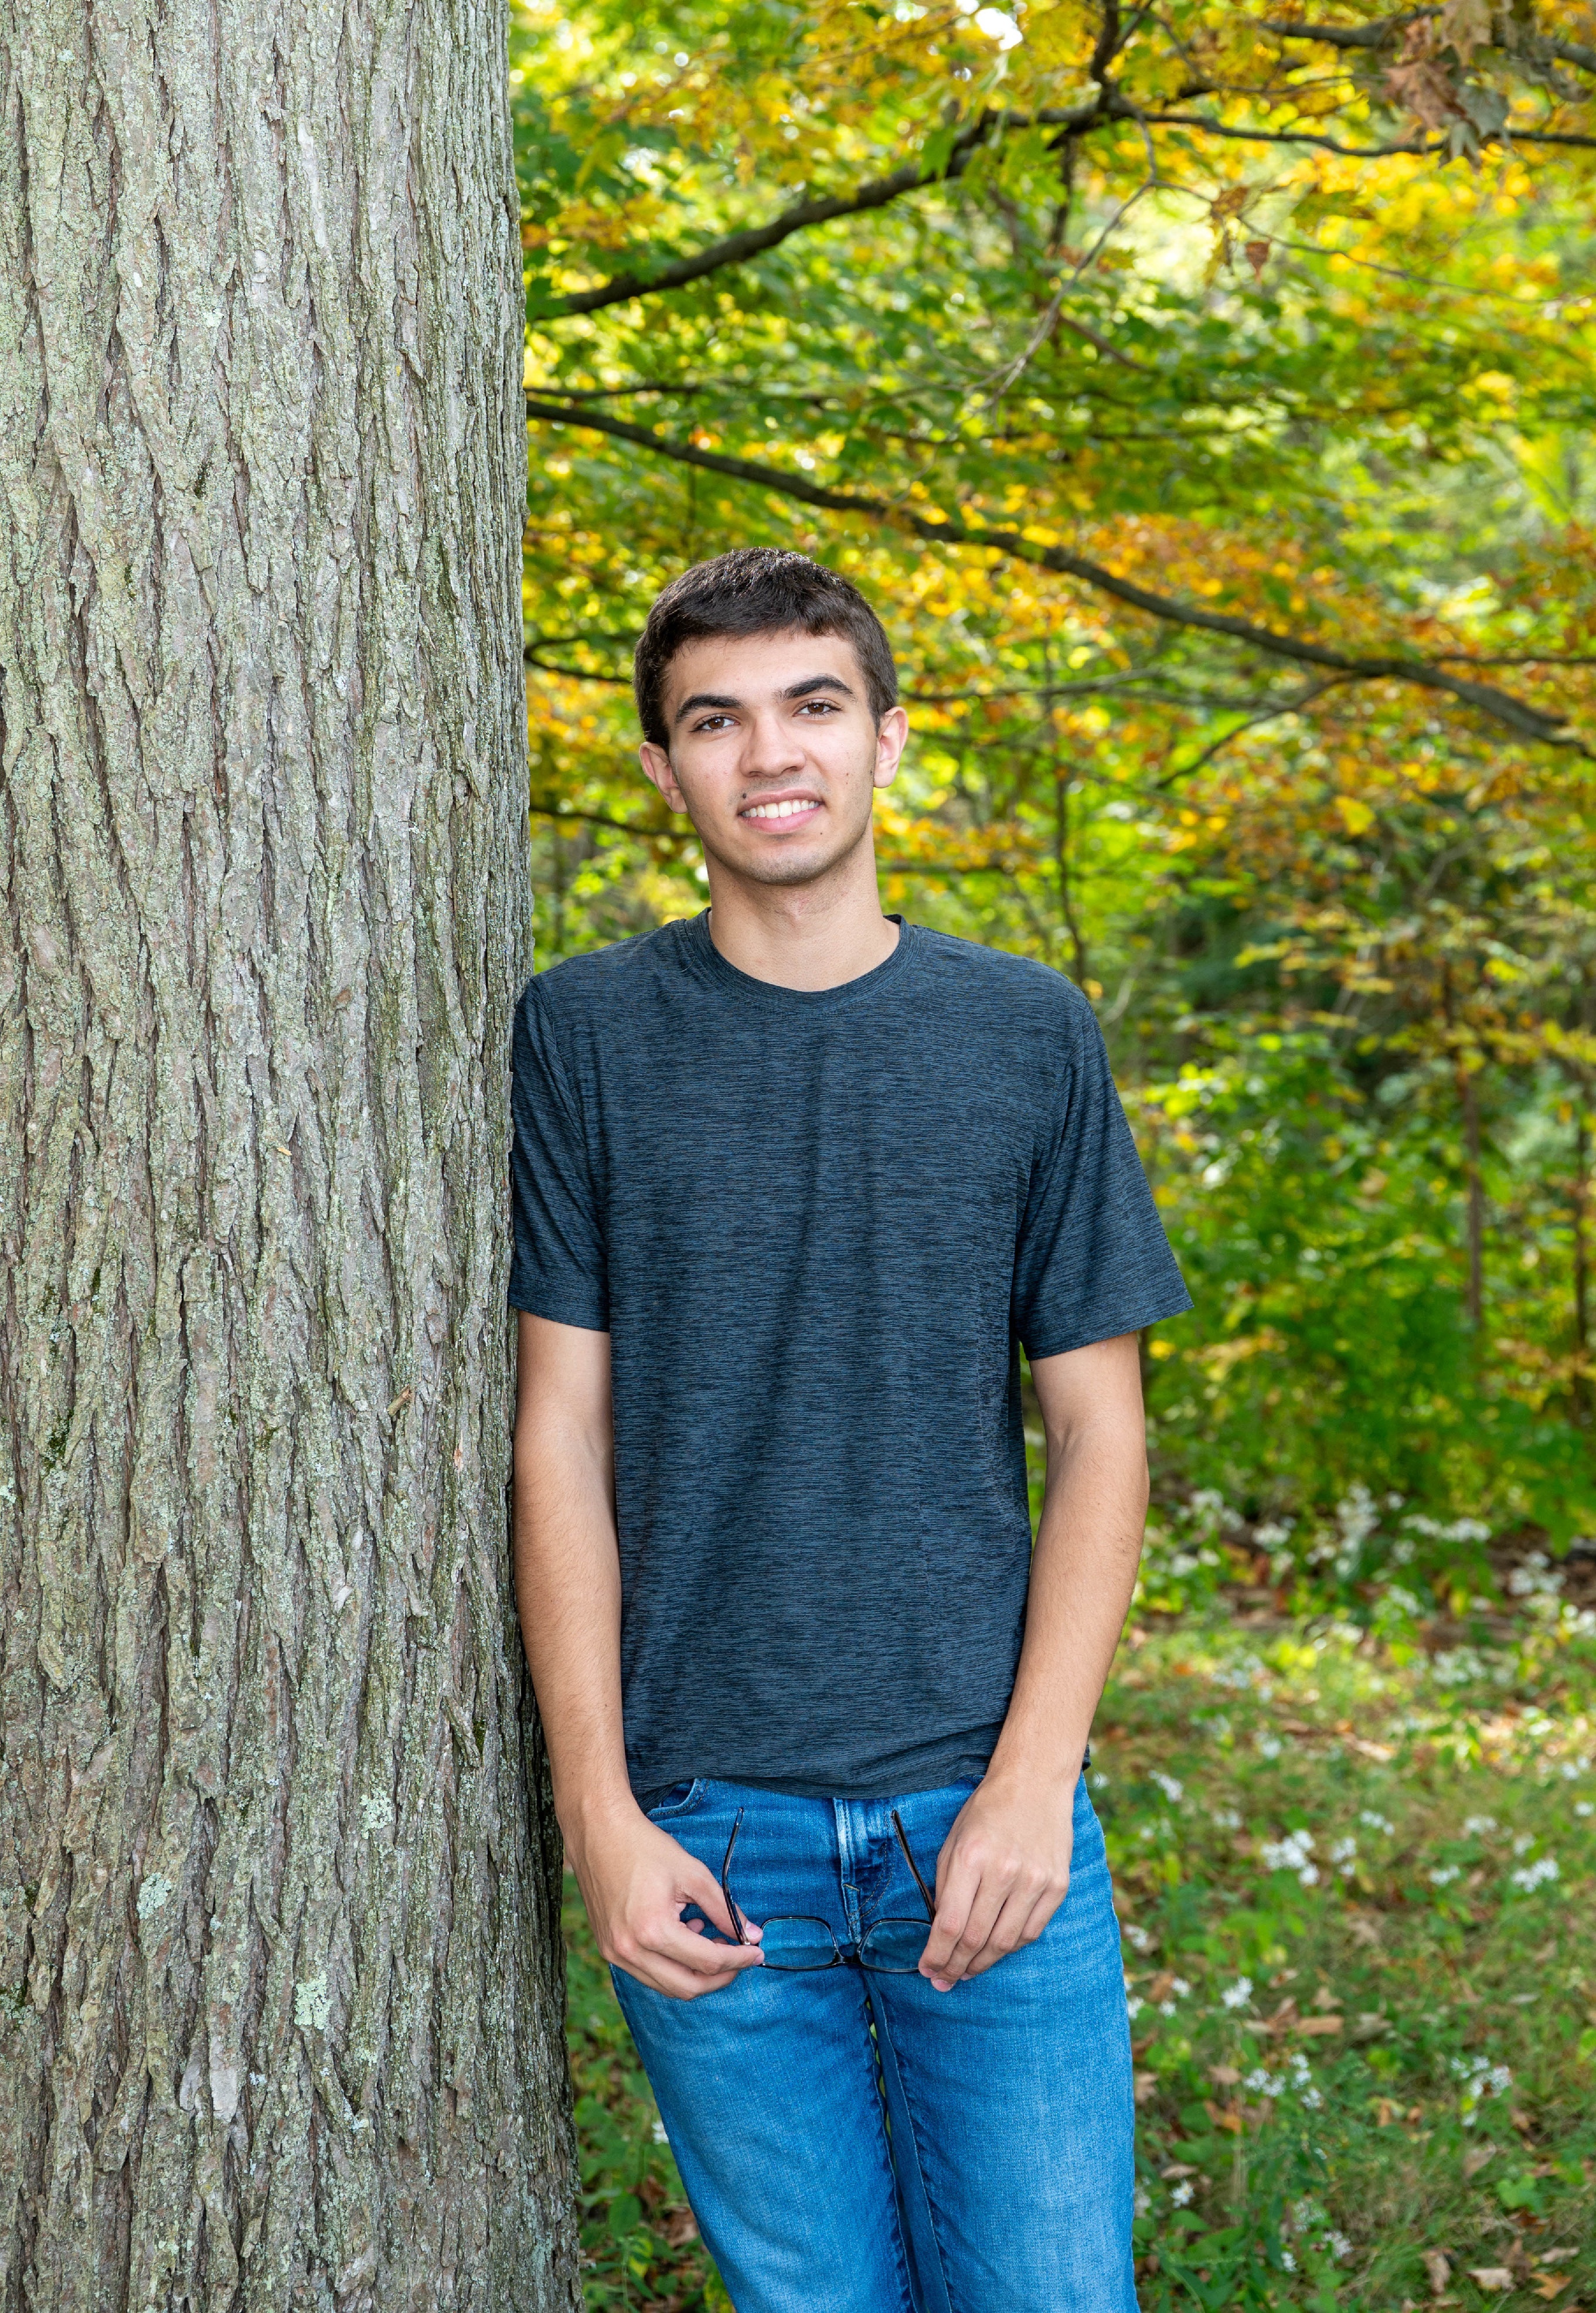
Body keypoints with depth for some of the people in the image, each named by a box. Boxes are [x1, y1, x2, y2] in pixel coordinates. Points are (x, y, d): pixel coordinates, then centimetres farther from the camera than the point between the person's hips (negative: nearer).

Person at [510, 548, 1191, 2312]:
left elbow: (1096, 1430, 4)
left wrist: (1034, 1777, -7)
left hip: (979, 1808, 1)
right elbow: (561, 1438, 1)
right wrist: (599, 1813, -6)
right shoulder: (582, 1037, 2)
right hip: (708, 1833, 0)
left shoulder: (1026, 1034, 5)